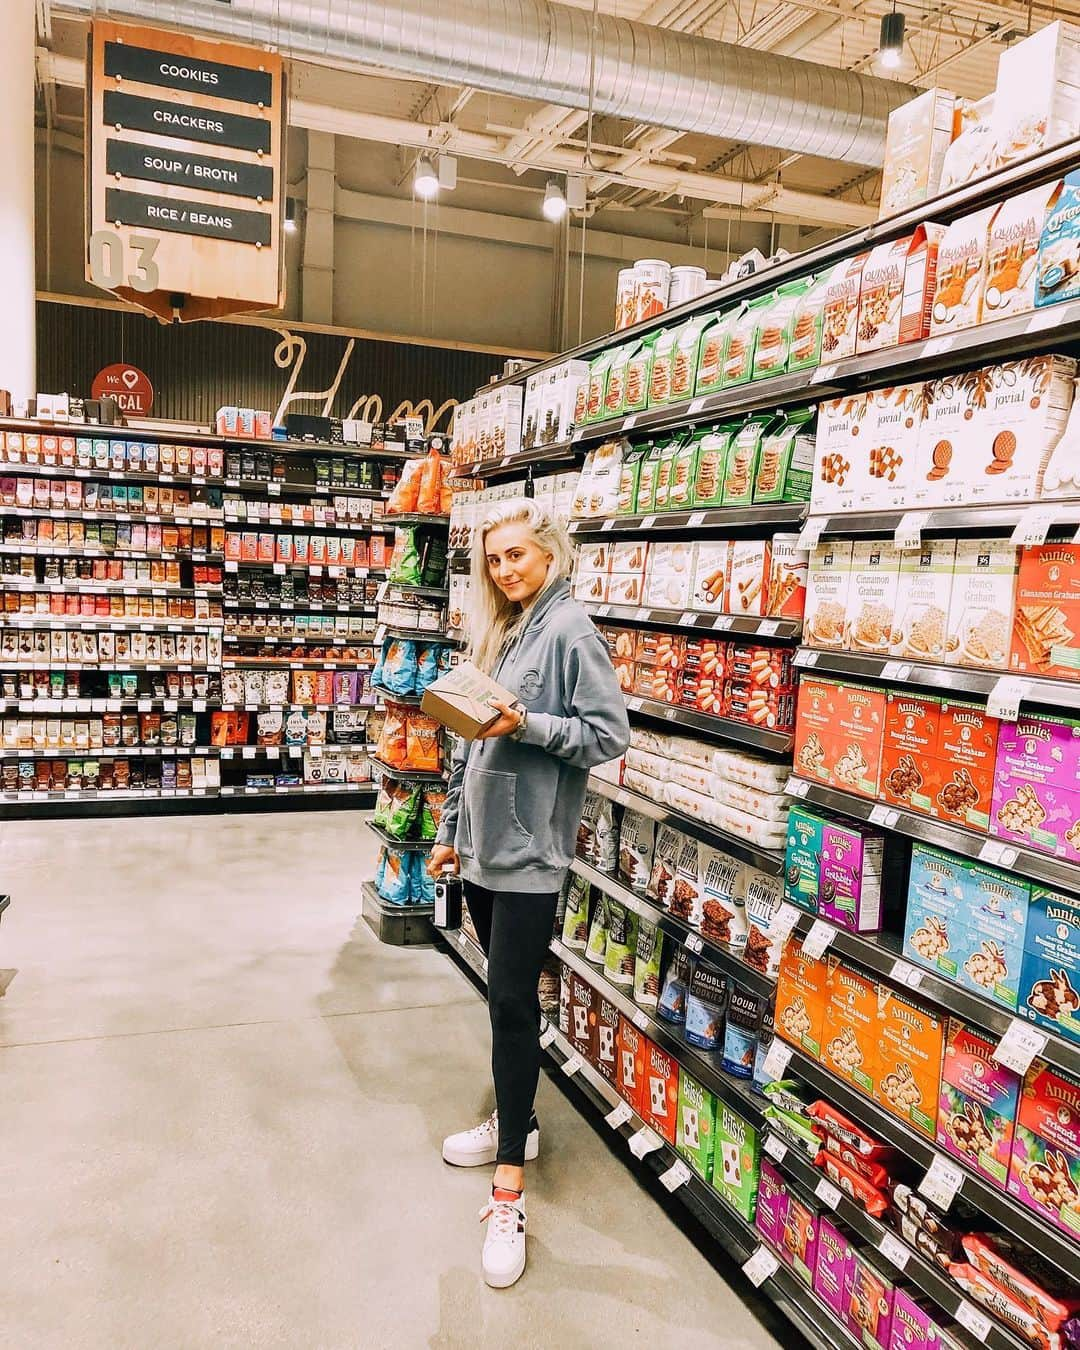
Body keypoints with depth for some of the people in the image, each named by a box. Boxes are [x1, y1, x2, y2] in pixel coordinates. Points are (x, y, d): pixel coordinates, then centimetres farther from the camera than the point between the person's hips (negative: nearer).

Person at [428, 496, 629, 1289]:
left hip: (530, 850, -7)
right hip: (485, 844, 7)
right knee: (506, 993, 18)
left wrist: (527, 725, -24)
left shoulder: (569, 629, -10)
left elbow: (611, 735, -14)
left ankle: (509, 1192, 3)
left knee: (513, 1002, -5)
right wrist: (453, 829, 19)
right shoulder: (497, 630, 13)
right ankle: (517, 1120, 36)